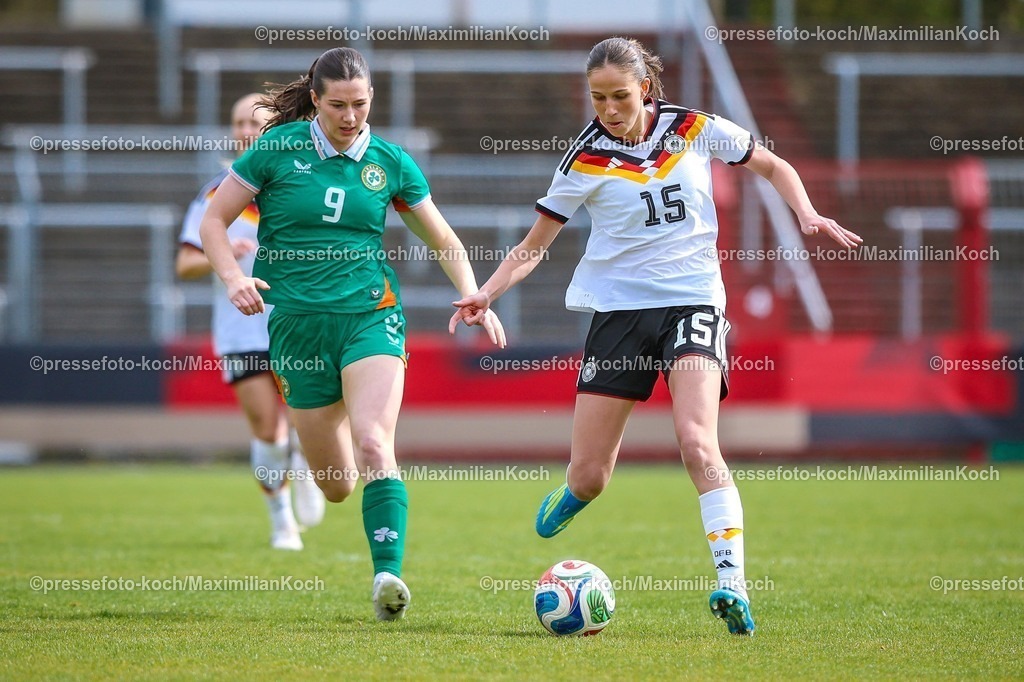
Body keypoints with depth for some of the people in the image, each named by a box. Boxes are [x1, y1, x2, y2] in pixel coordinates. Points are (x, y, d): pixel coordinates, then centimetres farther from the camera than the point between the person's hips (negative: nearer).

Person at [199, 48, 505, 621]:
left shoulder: (389, 162, 5)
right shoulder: (279, 149, 0)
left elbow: (446, 242, 14)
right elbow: (214, 220, 5)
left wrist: (474, 297, -2)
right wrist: (234, 277, -13)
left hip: (371, 315, 0)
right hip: (298, 319, 0)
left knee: (374, 445, -26)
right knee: (334, 485, 6)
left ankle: (389, 575, -34)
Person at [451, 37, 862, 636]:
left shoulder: (697, 130, -1)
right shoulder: (587, 159, -2)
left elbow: (774, 167, 14)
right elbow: (535, 245, 3)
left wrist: (808, 215, -3)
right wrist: (488, 292, -13)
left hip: (693, 301, -1)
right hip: (619, 309, 1)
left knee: (697, 442, -25)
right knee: (589, 476, 1)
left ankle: (733, 583, -26)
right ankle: (567, 499, 39)